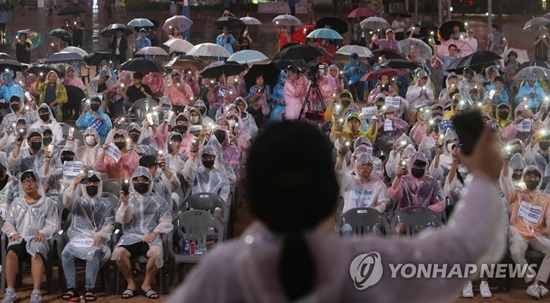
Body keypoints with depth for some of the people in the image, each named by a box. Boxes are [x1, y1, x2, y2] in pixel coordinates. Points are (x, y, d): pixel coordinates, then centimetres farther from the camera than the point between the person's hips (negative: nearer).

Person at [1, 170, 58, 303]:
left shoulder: (48, 202, 16)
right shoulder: (16, 202, 23)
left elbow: (52, 223, 7)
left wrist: (43, 233, -13)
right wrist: (13, 233, -5)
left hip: (38, 238, -2)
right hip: (19, 237, 2)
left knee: (36, 255, -39)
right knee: (11, 253, -35)